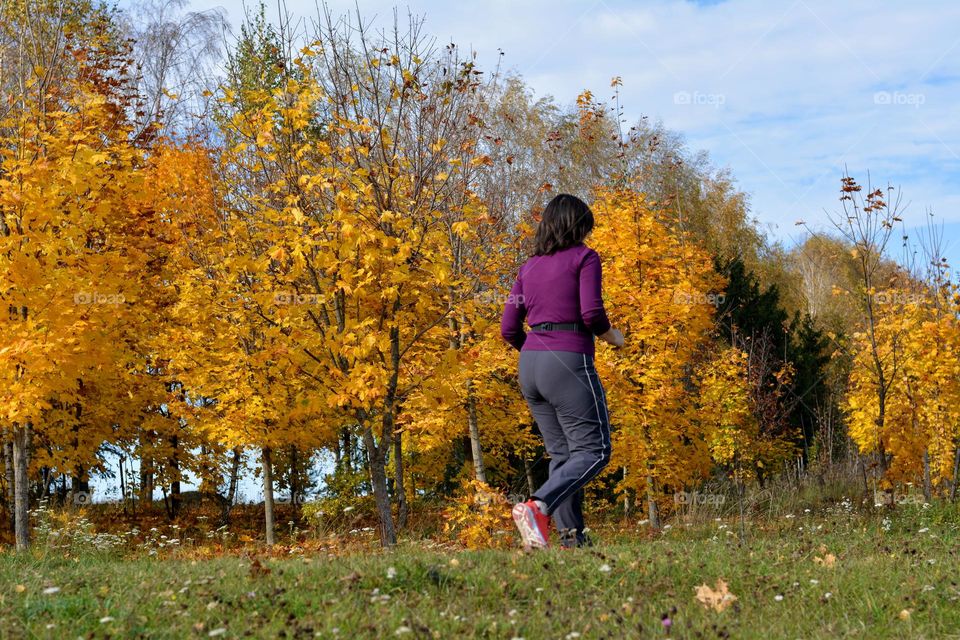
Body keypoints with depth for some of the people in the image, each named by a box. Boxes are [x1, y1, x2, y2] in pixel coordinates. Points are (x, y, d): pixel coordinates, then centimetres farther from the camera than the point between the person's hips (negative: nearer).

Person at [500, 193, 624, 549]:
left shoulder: (529, 267, 16)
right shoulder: (584, 257, 0)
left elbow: (509, 329, 11)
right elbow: (591, 313, -13)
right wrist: (613, 337, 6)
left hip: (529, 366, 7)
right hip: (570, 361, -7)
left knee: (561, 454, 12)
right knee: (594, 451, -4)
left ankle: (572, 536, 4)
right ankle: (537, 507, -25)